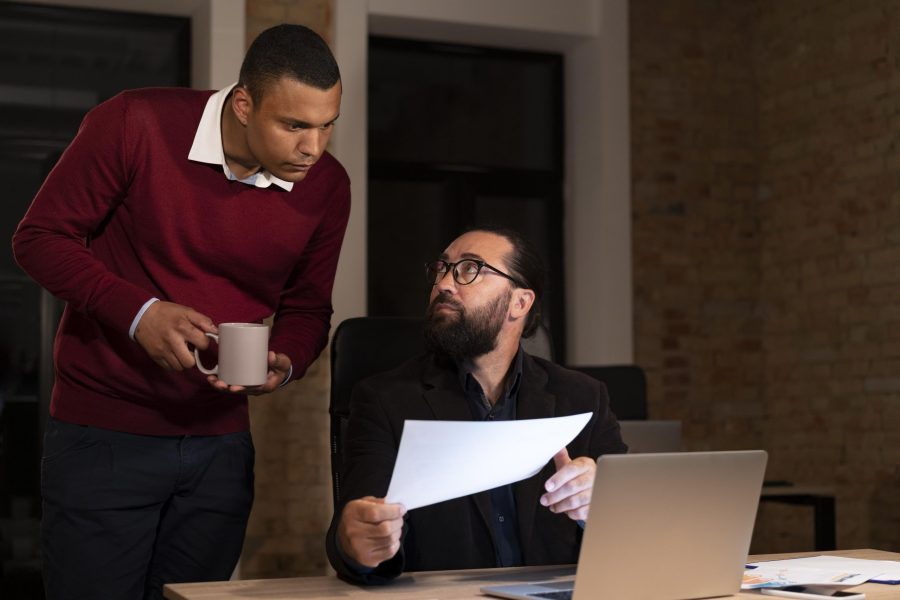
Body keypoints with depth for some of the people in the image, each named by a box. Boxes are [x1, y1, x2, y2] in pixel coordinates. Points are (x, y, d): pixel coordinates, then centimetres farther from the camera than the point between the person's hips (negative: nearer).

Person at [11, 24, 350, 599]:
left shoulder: (327, 188, -4)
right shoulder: (135, 125, -15)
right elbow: (40, 236, -8)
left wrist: (285, 365, -14)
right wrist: (138, 312, -22)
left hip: (221, 442, 4)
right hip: (103, 435, -3)